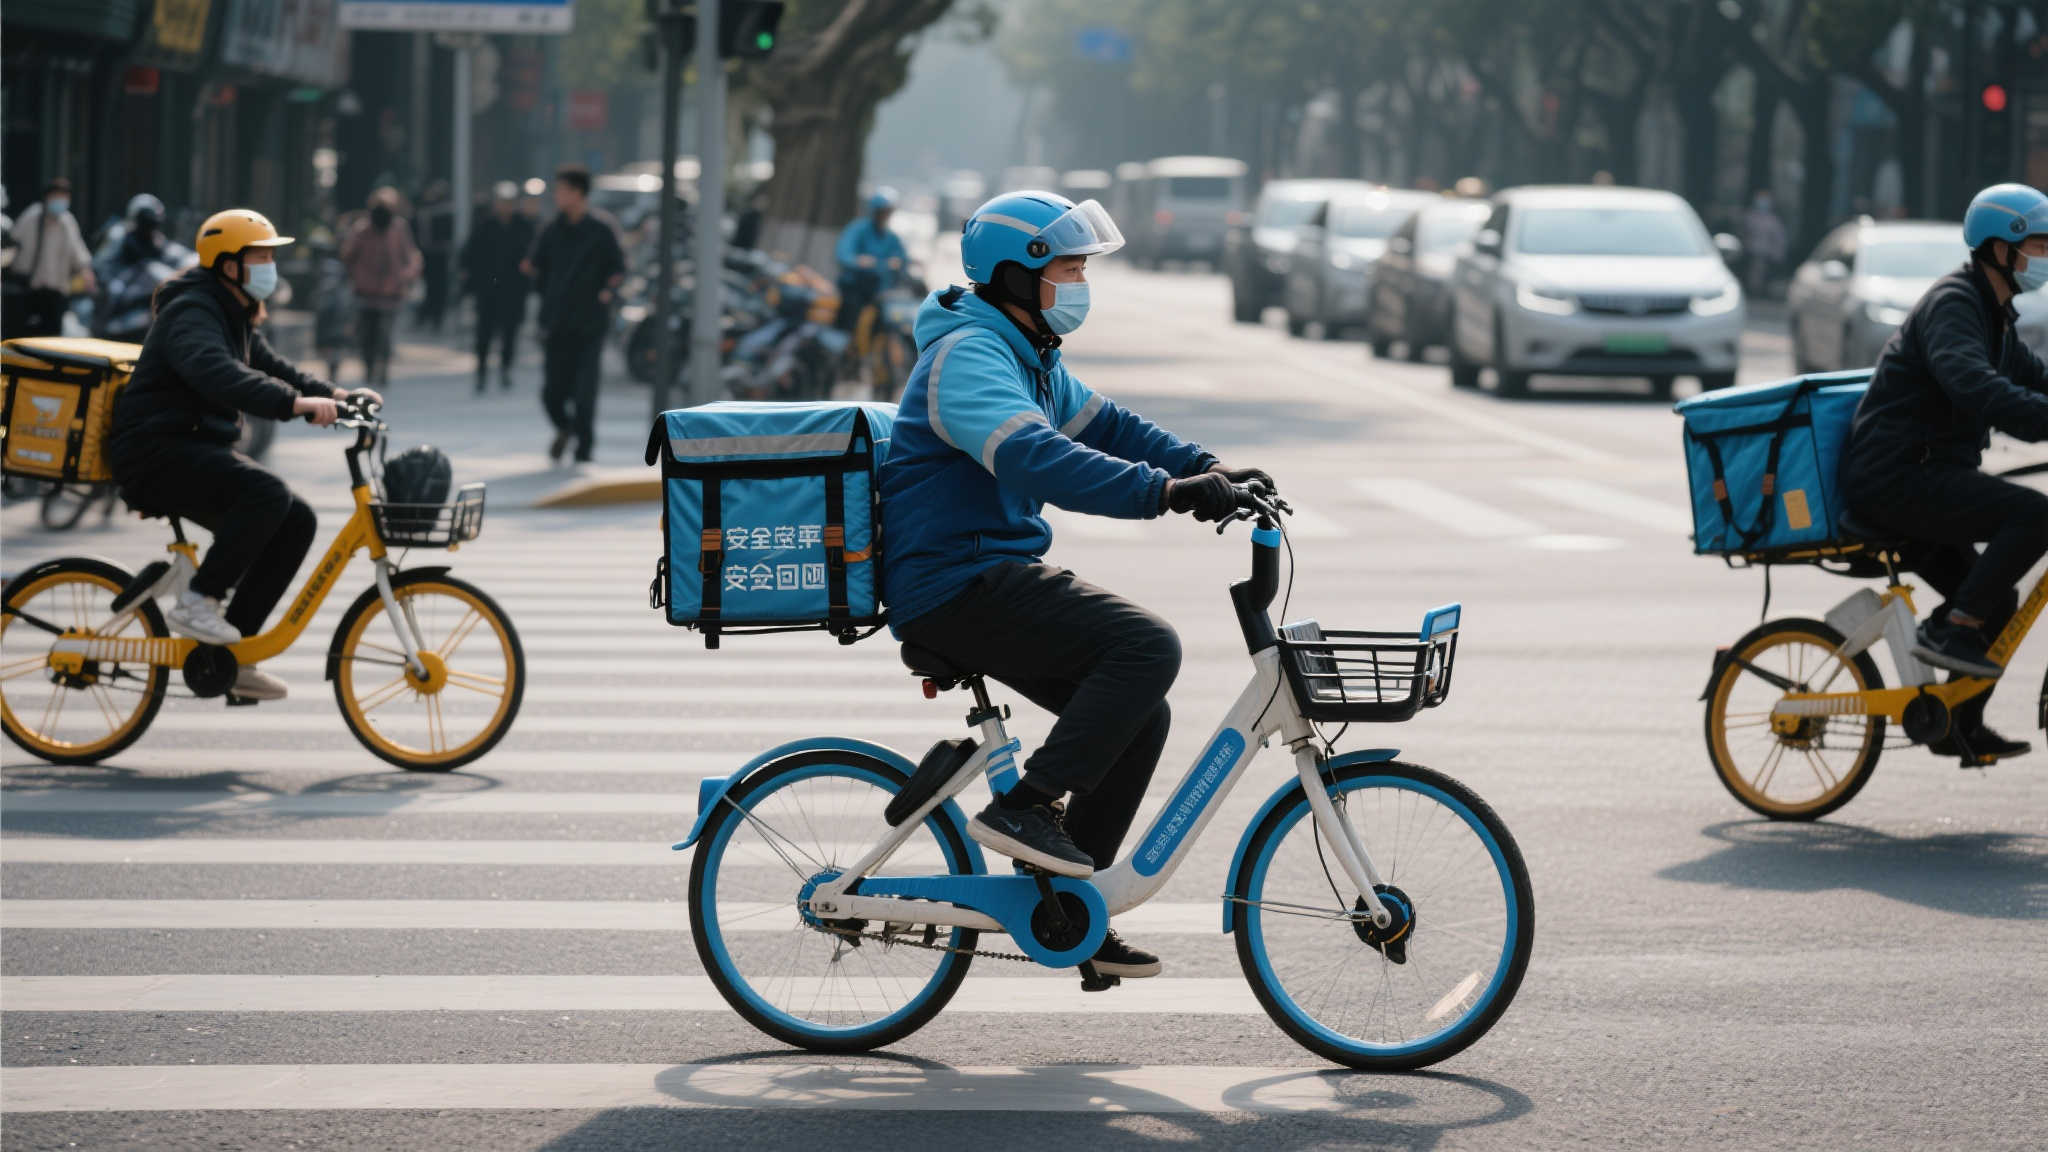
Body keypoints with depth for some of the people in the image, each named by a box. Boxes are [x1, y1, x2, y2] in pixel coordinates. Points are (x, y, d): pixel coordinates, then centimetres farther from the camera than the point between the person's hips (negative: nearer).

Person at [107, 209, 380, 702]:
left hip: (199, 451, 10)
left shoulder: (236, 318, 18)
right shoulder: (191, 314, -16)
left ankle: (233, 652, 2)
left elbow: (270, 368, 21)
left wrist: (332, 394, 3)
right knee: (266, 493, -31)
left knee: (296, 521, -2)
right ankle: (197, 602, -21)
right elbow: (217, 375, -34)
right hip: (156, 453, -10)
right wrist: (294, 402, -45)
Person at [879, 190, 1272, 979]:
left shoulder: (1028, 357, 18)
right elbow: (1038, 460, -33)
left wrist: (1207, 469, 5)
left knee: (1137, 716, 8)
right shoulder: (968, 358, -17)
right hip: (957, 590, -10)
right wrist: (1168, 491, -39)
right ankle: (1023, 807, -18)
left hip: (994, 578, 10)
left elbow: (1102, 426, 21)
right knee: (1148, 647, -22)